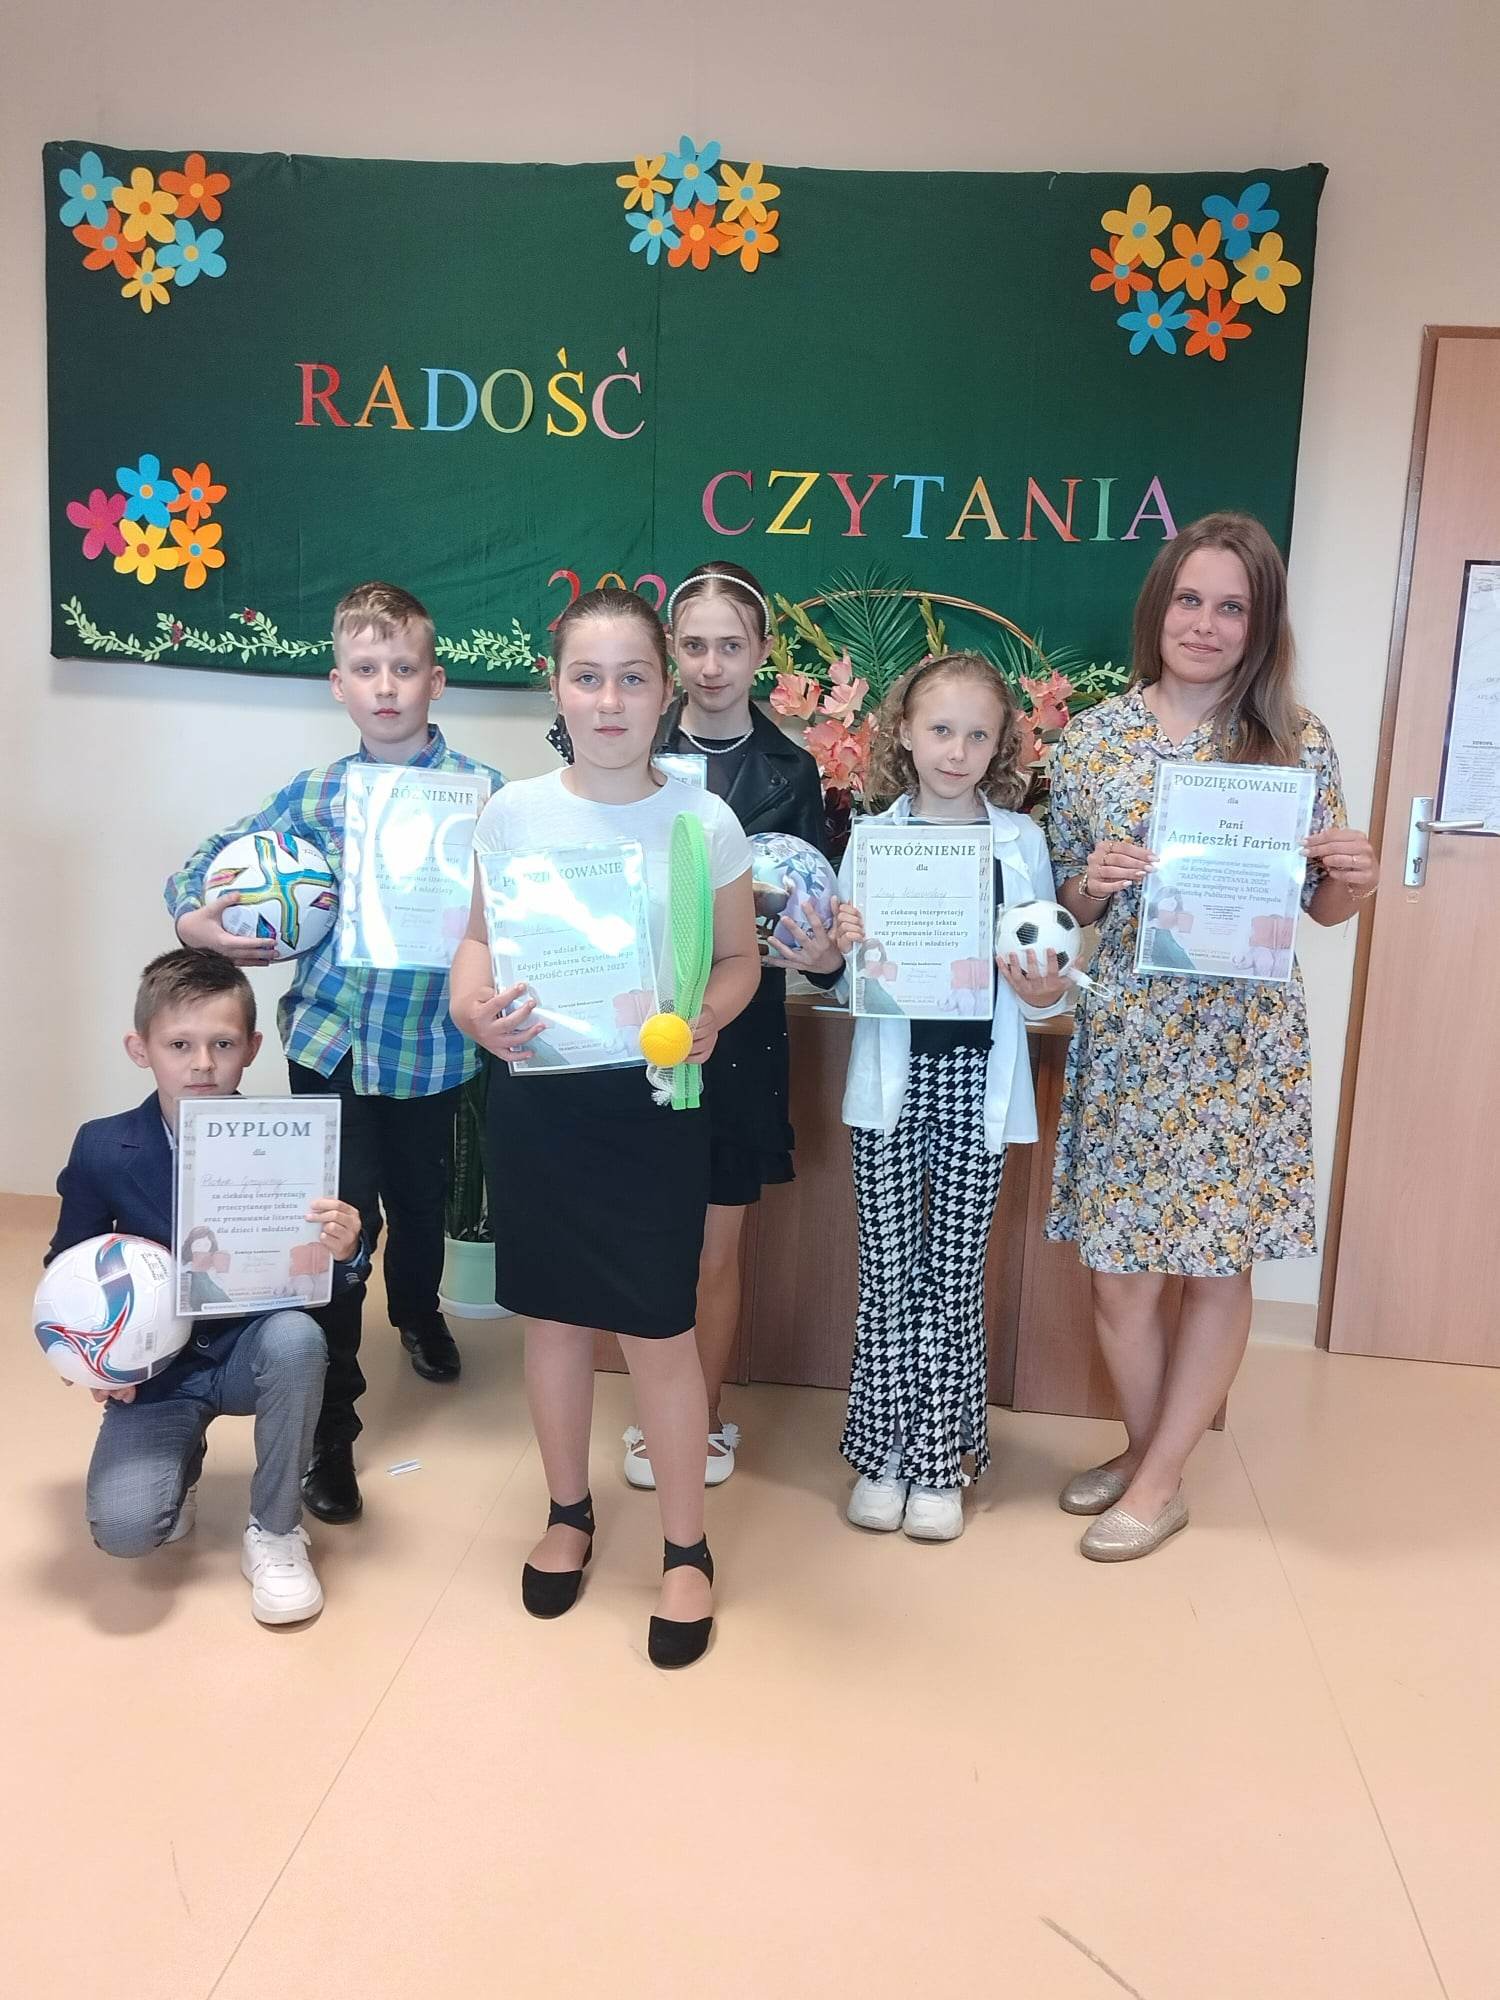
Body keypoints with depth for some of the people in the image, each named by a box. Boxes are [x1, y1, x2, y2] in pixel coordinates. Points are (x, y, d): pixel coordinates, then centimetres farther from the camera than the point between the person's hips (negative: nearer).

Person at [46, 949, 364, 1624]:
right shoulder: (102, 1149, -10)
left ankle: (275, 1532, -10)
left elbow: (316, 1282, -8)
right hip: (155, 1371, 0)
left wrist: (342, 1253, -31)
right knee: (123, 1529, -22)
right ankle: (179, 1462, 18)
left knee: (296, 1336, -35)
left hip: (254, 1352, 0)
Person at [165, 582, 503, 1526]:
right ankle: (329, 1425, 11)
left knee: (421, 1198, 20)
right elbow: (208, 862, 10)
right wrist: (196, 920, -9)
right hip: (331, 1032, 0)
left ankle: (419, 1311, 54)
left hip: (432, 1038, 0)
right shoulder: (314, 794, 1)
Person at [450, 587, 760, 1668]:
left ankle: (687, 1548, 24)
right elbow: (479, 940, 8)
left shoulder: (705, 821, -7)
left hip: (651, 1099, -2)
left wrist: (706, 1018, -19)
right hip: (536, 1094, 2)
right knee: (555, 1312, 15)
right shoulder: (514, 812, -2)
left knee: (659, 1328, 3)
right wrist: (474, 1008, -13)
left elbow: (740, 957, 1)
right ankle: (570, 1510, 39)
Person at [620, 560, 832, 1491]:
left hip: (741, 1029, 0)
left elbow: (814, 918, 2)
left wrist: (818, 946, -19)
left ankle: (706, 1416, 29)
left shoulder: (792, 771, 1)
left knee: (718, 1246, 10)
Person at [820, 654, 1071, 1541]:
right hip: (893, 1073, 0)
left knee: (956, 1272, 8)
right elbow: (847, 976, 3)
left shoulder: (1022, 840, 2)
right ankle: (883, 1452, 23)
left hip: (979, 1077, 0)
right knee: (888, 1269, 8)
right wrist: (845, 947, -18)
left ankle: (940, 1462, 22)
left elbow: (1045, 965, 5)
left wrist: (1047, 992, -16)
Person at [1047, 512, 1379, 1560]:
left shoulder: (1297, 740, -1)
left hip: (1245, 1038, -1)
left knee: (1218, 1259, 8)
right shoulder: (1092, 737, 1)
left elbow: (1323, 907, 5)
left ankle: (1159, 1478, 26)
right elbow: (1067, 906, 6)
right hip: (1127, 1031, 1)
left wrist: (1354, 878, -16)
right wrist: (1093, 882, -15)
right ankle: (1147, 1450, 32)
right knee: (1121, 1269, 7)